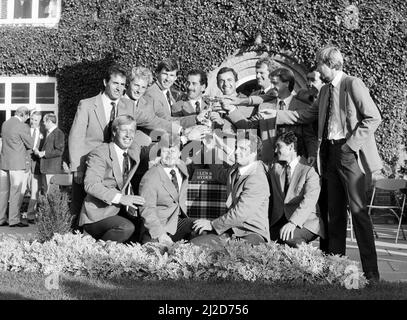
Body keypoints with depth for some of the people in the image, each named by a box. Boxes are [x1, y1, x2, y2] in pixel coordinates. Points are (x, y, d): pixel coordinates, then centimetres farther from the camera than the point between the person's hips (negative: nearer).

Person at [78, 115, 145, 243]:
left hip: (121, 212, 7)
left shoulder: (132, 155, 15)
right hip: (97, 216, -7)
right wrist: (120, 198, -28)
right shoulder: (100, 153, -8)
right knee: (127, 228, -31)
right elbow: (90, 185, -20)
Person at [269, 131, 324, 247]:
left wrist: (293, 222, -32)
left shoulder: (309, 170, -6)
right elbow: (271, 198, 14)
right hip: (279, 221, 6)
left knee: (287, 236, -34)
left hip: (306, 221, -5)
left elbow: (309, 201, -19)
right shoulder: (275, 168, 13)